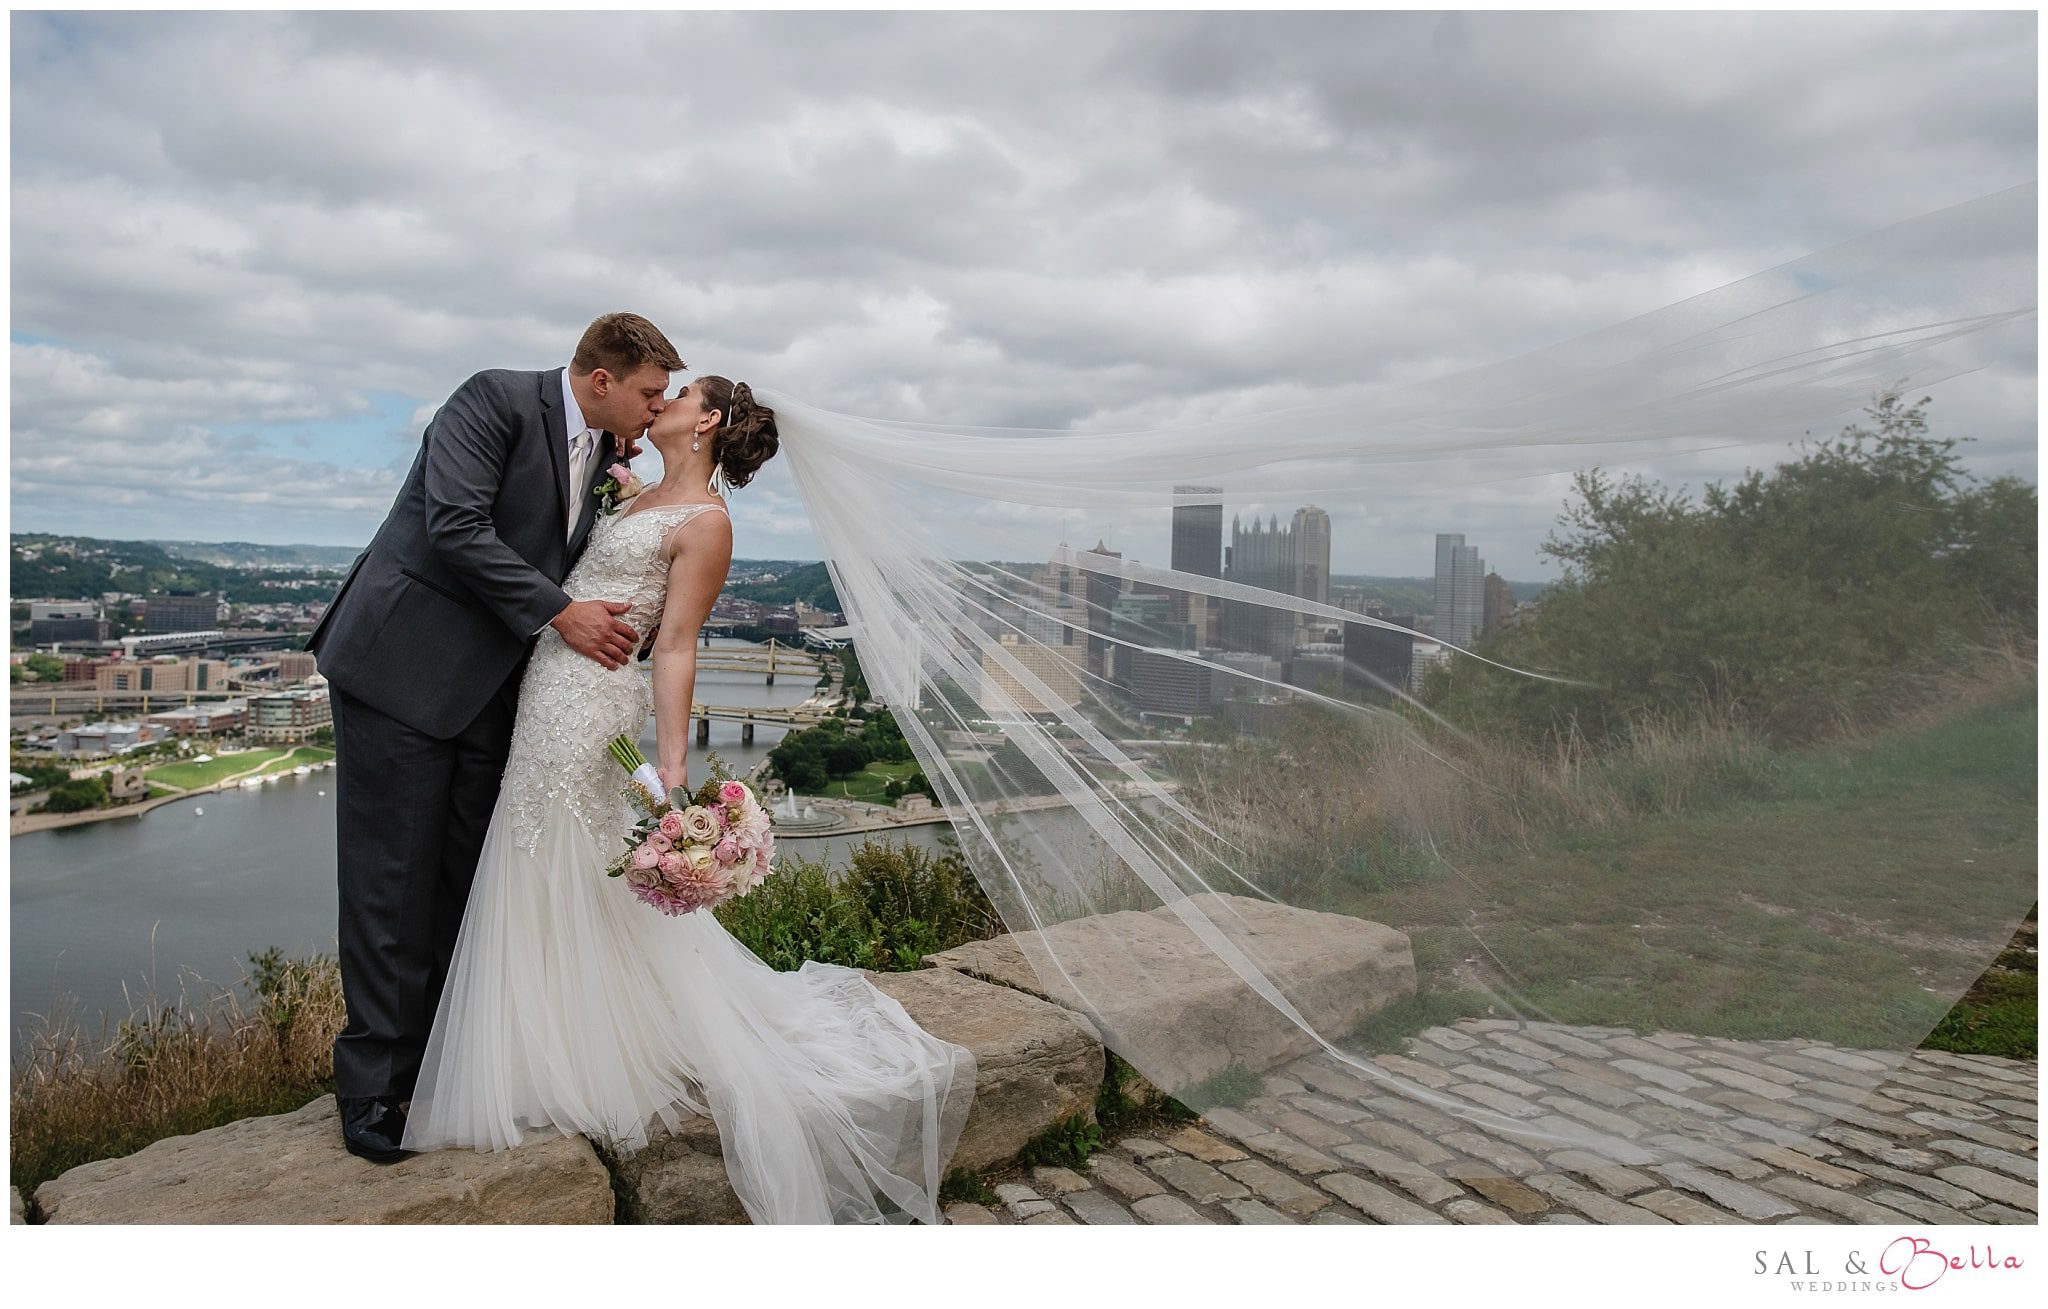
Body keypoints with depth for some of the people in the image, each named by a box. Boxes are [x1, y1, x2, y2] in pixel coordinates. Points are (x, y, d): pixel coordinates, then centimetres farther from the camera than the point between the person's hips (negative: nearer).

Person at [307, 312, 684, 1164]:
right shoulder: (497, 399, -10)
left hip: (490, 682, 7)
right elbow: (457, 526, -21)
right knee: (393, 876, -2)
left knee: (467, 878, 8)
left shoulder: (608, 454, 11)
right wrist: (560, 614, -20)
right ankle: (375, 1082, 9)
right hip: (403, 665, -7)